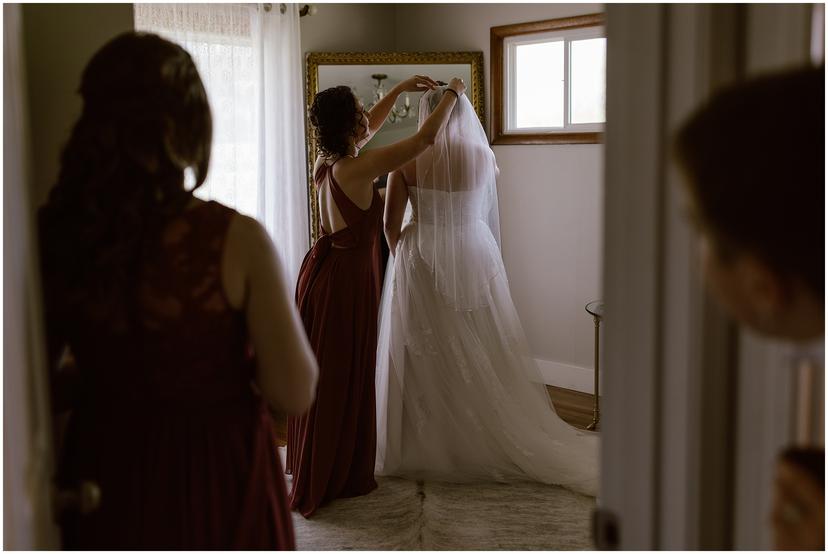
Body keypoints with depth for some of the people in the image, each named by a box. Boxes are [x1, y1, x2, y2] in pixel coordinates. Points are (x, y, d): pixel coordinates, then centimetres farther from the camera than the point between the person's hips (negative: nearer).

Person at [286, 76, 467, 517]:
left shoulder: (326, 161, 2)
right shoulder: (357, 168, -21)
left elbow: (368, 127, 22)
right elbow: (425, 138, -15)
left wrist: (401, 89, 27)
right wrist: (453, 93, 0)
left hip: (321, 271, 9)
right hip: (348, 278, -9)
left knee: (320, 373, 18)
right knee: (344, 380, 2)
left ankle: (310, 471, 34)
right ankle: (336, 480, 14)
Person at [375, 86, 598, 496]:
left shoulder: (408, 161, -8)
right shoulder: (484, 157, -1)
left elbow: (391, 223, -5)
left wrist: (402, 255, 14)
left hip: (422, 261, -2)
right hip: (474, 259, 2)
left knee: (423, 356, 6)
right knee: (480, 357, 10)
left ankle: (421, 448, 14)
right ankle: (484, 443, 20)